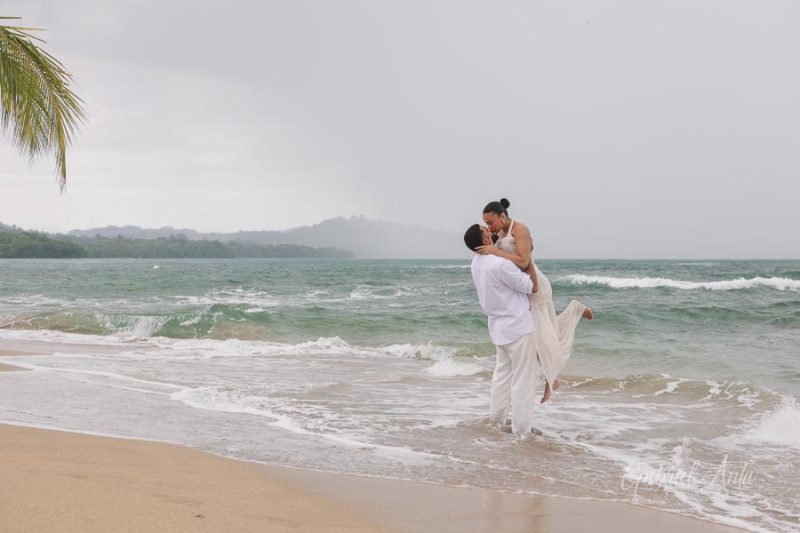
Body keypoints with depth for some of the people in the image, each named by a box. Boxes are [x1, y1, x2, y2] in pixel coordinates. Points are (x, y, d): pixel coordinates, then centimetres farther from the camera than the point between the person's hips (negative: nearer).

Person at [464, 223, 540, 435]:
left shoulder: (476, 263, 2)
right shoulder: (500, 264, -26)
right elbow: (528, 286, -15)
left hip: (499, 326, 9)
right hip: (518, 326, -9)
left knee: (503, 373, 21)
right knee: (524, 378, -1)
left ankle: (495, 420, 26)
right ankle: (521, 429, 2)